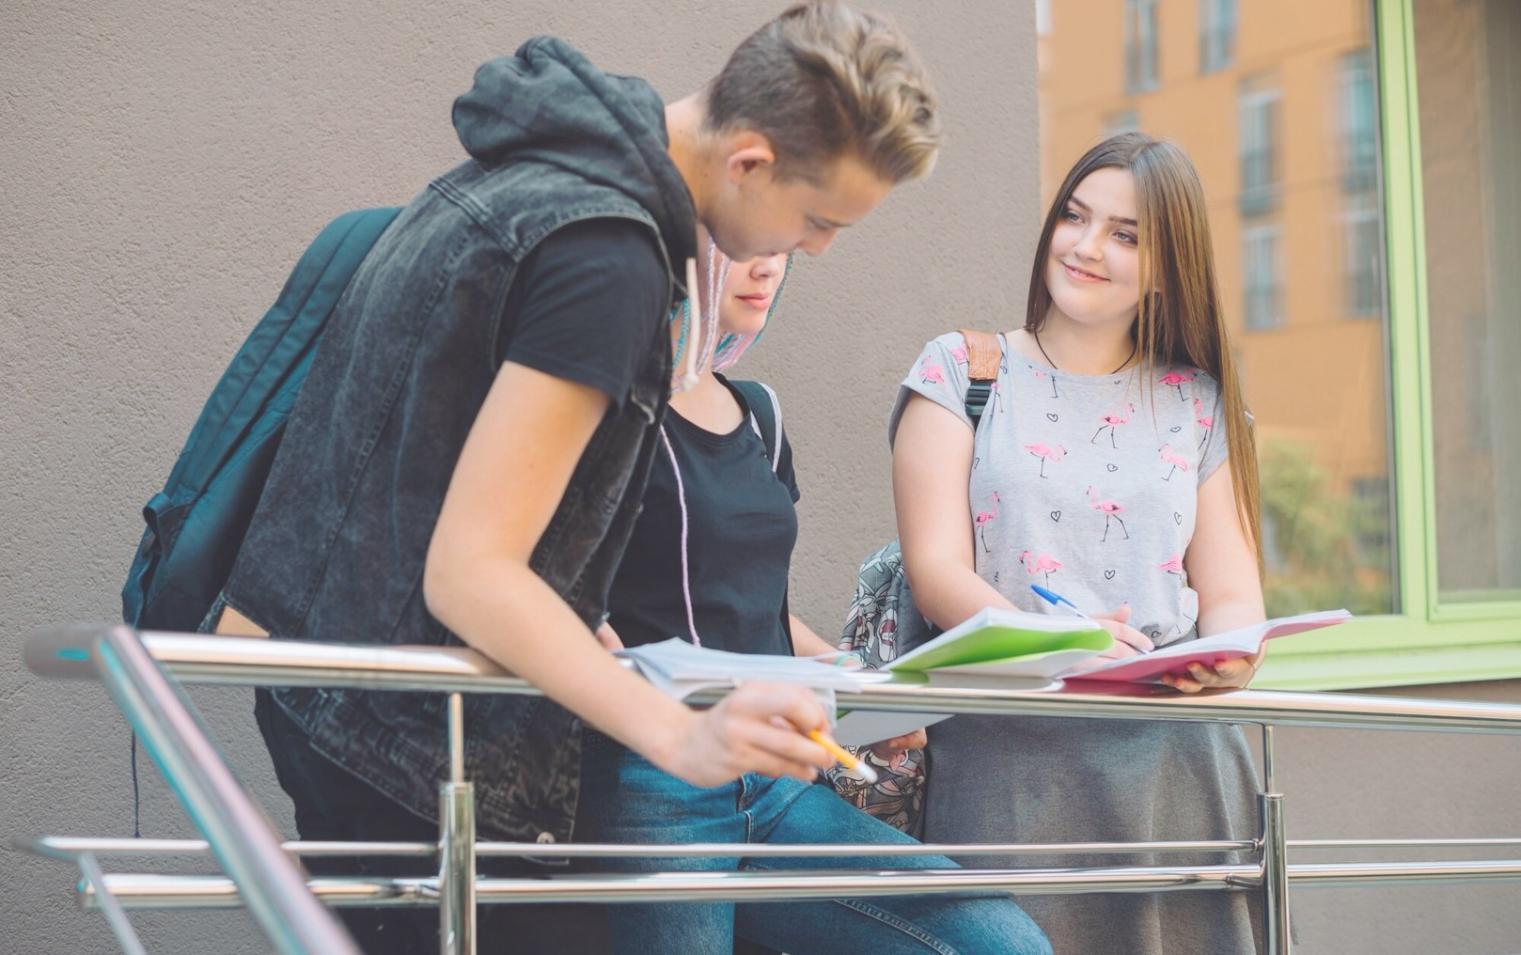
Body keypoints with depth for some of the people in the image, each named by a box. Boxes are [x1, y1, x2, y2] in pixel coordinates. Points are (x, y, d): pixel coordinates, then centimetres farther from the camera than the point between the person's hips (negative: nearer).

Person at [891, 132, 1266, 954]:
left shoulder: (1198, 403, 16)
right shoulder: (960, 372, 8)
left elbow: (1229, 591, 12)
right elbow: (937, 570, -3)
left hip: (1178, 760, 3)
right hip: (1011, 755, -2)